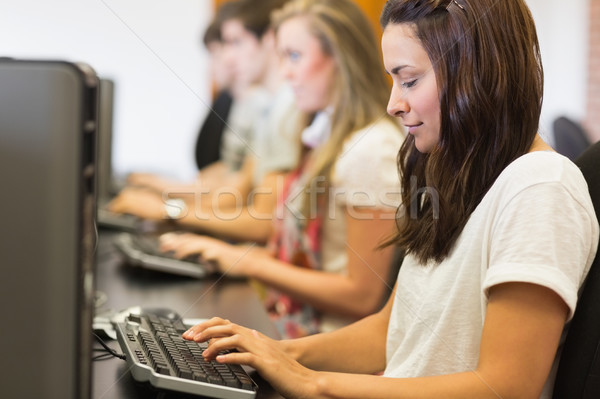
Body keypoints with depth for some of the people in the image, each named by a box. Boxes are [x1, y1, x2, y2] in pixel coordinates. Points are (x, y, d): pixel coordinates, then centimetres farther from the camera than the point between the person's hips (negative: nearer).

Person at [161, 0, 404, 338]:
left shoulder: (374, 147, -15)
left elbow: (361, 296, -16)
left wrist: (253, 263, -12)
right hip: (298, 341, 8)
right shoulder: (328, 138, 14)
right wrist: (231, 253, 5)